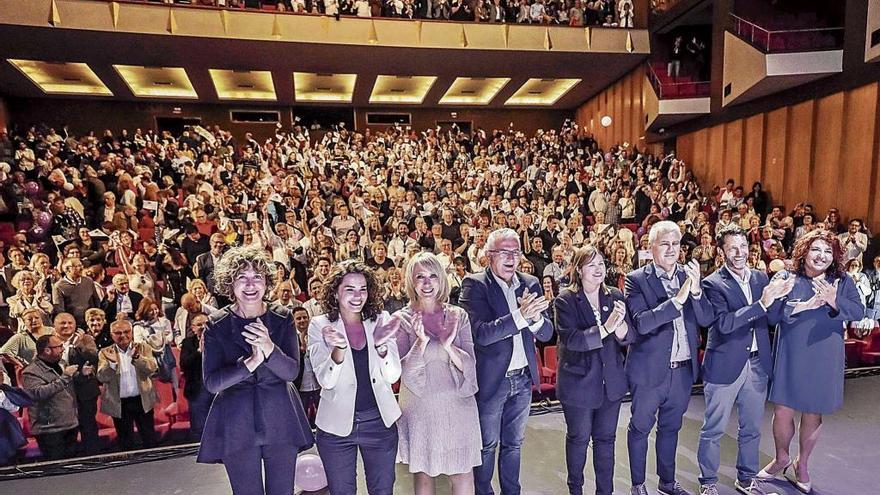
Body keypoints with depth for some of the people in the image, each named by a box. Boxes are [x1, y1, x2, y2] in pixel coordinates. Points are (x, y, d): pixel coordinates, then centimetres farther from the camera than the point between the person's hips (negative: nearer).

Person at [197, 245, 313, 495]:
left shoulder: (282, 318, -3)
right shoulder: (217, 324, -5)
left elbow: (291, 371, -8)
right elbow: (211, 382, -10)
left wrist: (269, 348, -27)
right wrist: (249, 363, -25)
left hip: (280, 420, 1)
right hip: (236, 425, -1)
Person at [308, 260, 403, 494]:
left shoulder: (381, 319, -3)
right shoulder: (320, 325, -7)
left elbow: (392, 376, -7)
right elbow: (325, 380, -14)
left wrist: (381, 344, -26)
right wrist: (340, 347, -32)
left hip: (380, 422, 1)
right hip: (337, 425, -1)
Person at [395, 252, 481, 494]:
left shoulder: (458, 315, 0)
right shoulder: (402, 319, -4)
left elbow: (468, 365, -3)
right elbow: (404, 371, -8)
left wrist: (448, 345, -20)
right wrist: (421, 342, -23)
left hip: (457, 404, 1)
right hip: (419, 407, -1)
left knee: (463, 473, 8)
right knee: (422, 472, 13)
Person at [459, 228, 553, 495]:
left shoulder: (531, 284, 2)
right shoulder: (474, 285, -13)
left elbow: (546, 334, -1)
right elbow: (480, 333, -24)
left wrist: (535, 317, -23)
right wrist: (520, 316, -33)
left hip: (523, 379, 5)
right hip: (490, 380, -4)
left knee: (513, 444, 21)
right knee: (486, 446, 14)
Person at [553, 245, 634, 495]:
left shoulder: (615, 296, 0)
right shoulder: (566, 301, -12)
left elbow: (628, 337, -5)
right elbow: (571, 340, -23)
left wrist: (620, 323, -26)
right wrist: (605, 328, -32)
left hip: (611, 382, 3)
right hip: (578, 383, -3)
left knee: (606, 438, 15)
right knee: (578, 439, 13)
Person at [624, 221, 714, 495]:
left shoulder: (689, 275, 2)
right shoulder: (636, 279, -12)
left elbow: (706, 320, -3)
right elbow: (641, 323, -22)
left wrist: (696, 290, -20)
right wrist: (677, 299, -28)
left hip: (683, 368, 5)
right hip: (650, 369, -4)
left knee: (670, 427, 21)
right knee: (640, 427, 11)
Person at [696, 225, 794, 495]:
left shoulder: (760, 277, 6)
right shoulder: (713, 283, -12)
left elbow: (772, 319, 4)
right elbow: (723, 323, -22)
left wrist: (778, 296, -15)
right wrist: (761, 303, -29)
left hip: (757, 364, 6)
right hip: (725, 366, -5)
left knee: (751, 428, 20)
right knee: (713, 429, 7)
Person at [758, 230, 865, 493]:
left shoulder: (842, 281, 1)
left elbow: (858, 312, -10)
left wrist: (833, 300, -26)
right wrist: (808, 305, -24)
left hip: (824, 360, 1)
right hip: (790, 357, -1)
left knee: (813, 414, 13)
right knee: (782, 411, 5)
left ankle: (802, 464, 35)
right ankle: (781, 458, 31)